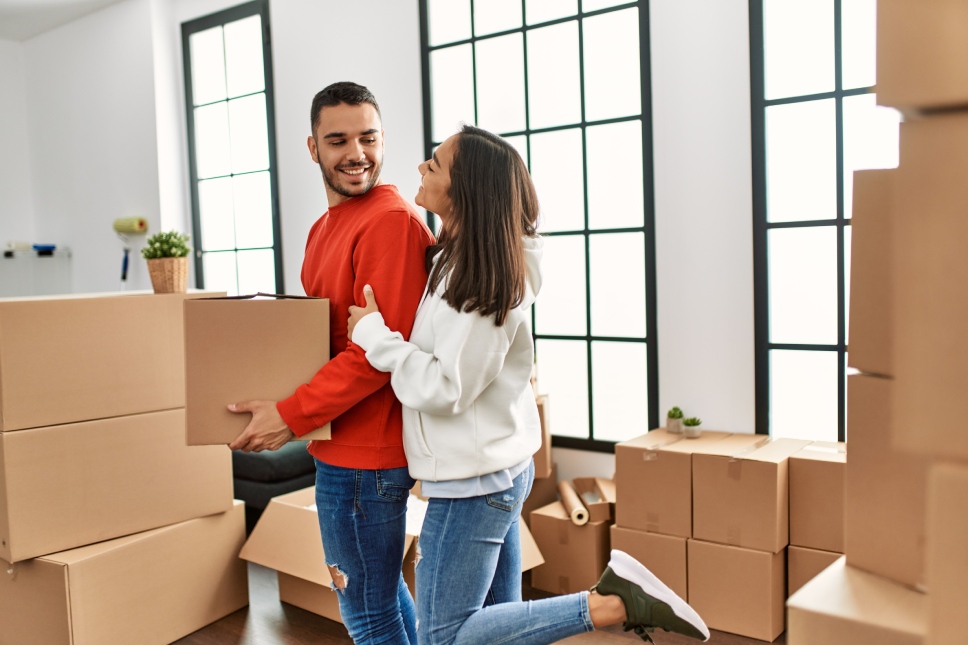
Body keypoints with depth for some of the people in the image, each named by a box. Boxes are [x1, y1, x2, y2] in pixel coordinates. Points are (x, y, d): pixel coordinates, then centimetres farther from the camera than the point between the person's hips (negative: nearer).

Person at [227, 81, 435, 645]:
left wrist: (292, 416, -20)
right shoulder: (326, 224, 14)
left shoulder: (392, 220, -18)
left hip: (363, 455, -10)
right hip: (343, 445, 10)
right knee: (383, 585, 25)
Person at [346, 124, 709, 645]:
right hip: (499, 467, 9)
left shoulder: (479, 279, -22)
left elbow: (444, 388, -22)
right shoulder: (458, 257, 6)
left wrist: (372, 332, -15)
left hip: (473, 483, -9)